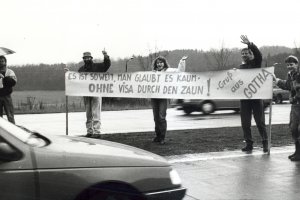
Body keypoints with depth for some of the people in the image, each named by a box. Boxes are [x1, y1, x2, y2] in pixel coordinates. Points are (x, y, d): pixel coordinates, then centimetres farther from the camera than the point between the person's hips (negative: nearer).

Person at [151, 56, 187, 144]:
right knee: (156, 117, 9)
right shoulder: (153, 72, 17)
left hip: (163, 97, -4)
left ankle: (162, 138, -3)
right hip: (154, 97, 4)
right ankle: (158, 136, 20)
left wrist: (182, 61, -4)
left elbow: (180, 70, 3)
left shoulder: (168, 70, 6)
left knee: (162, 117, -9)